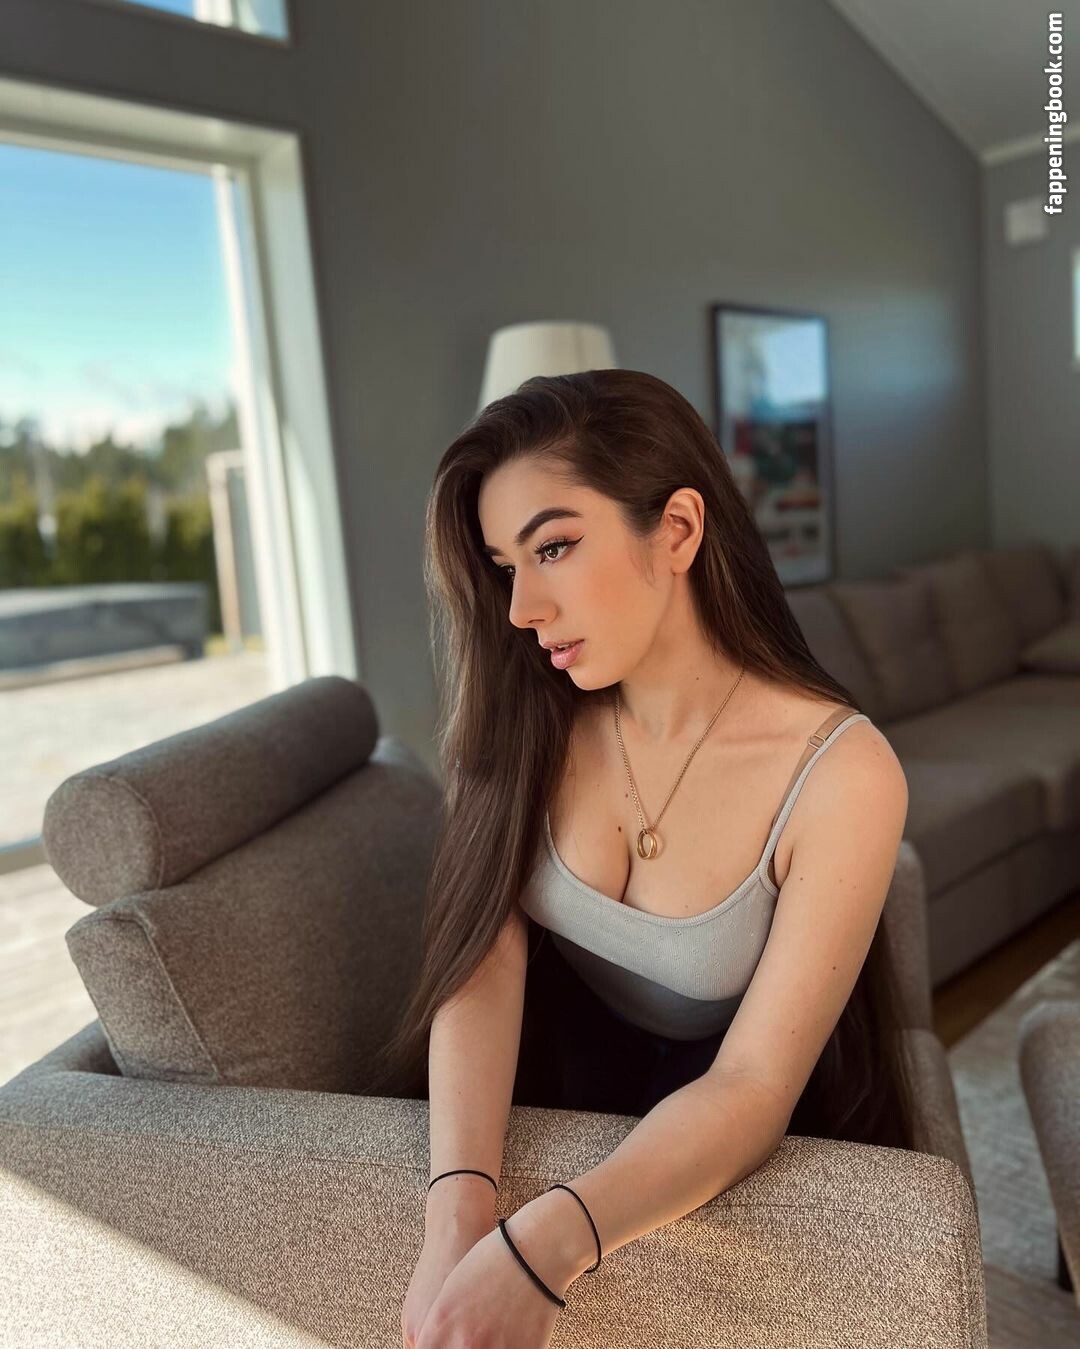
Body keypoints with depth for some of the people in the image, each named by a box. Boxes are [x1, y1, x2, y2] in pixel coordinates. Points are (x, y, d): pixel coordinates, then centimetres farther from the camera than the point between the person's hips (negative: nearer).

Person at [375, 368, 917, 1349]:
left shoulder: (841, 773, -21)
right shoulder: (528, 719, -10)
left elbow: (752, 1087, -21)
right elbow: (484, 961, -16)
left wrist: (542, 1246, -35)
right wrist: (459, 1202, -31)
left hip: (738, 1165, -1)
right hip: (549, 1111, 2)